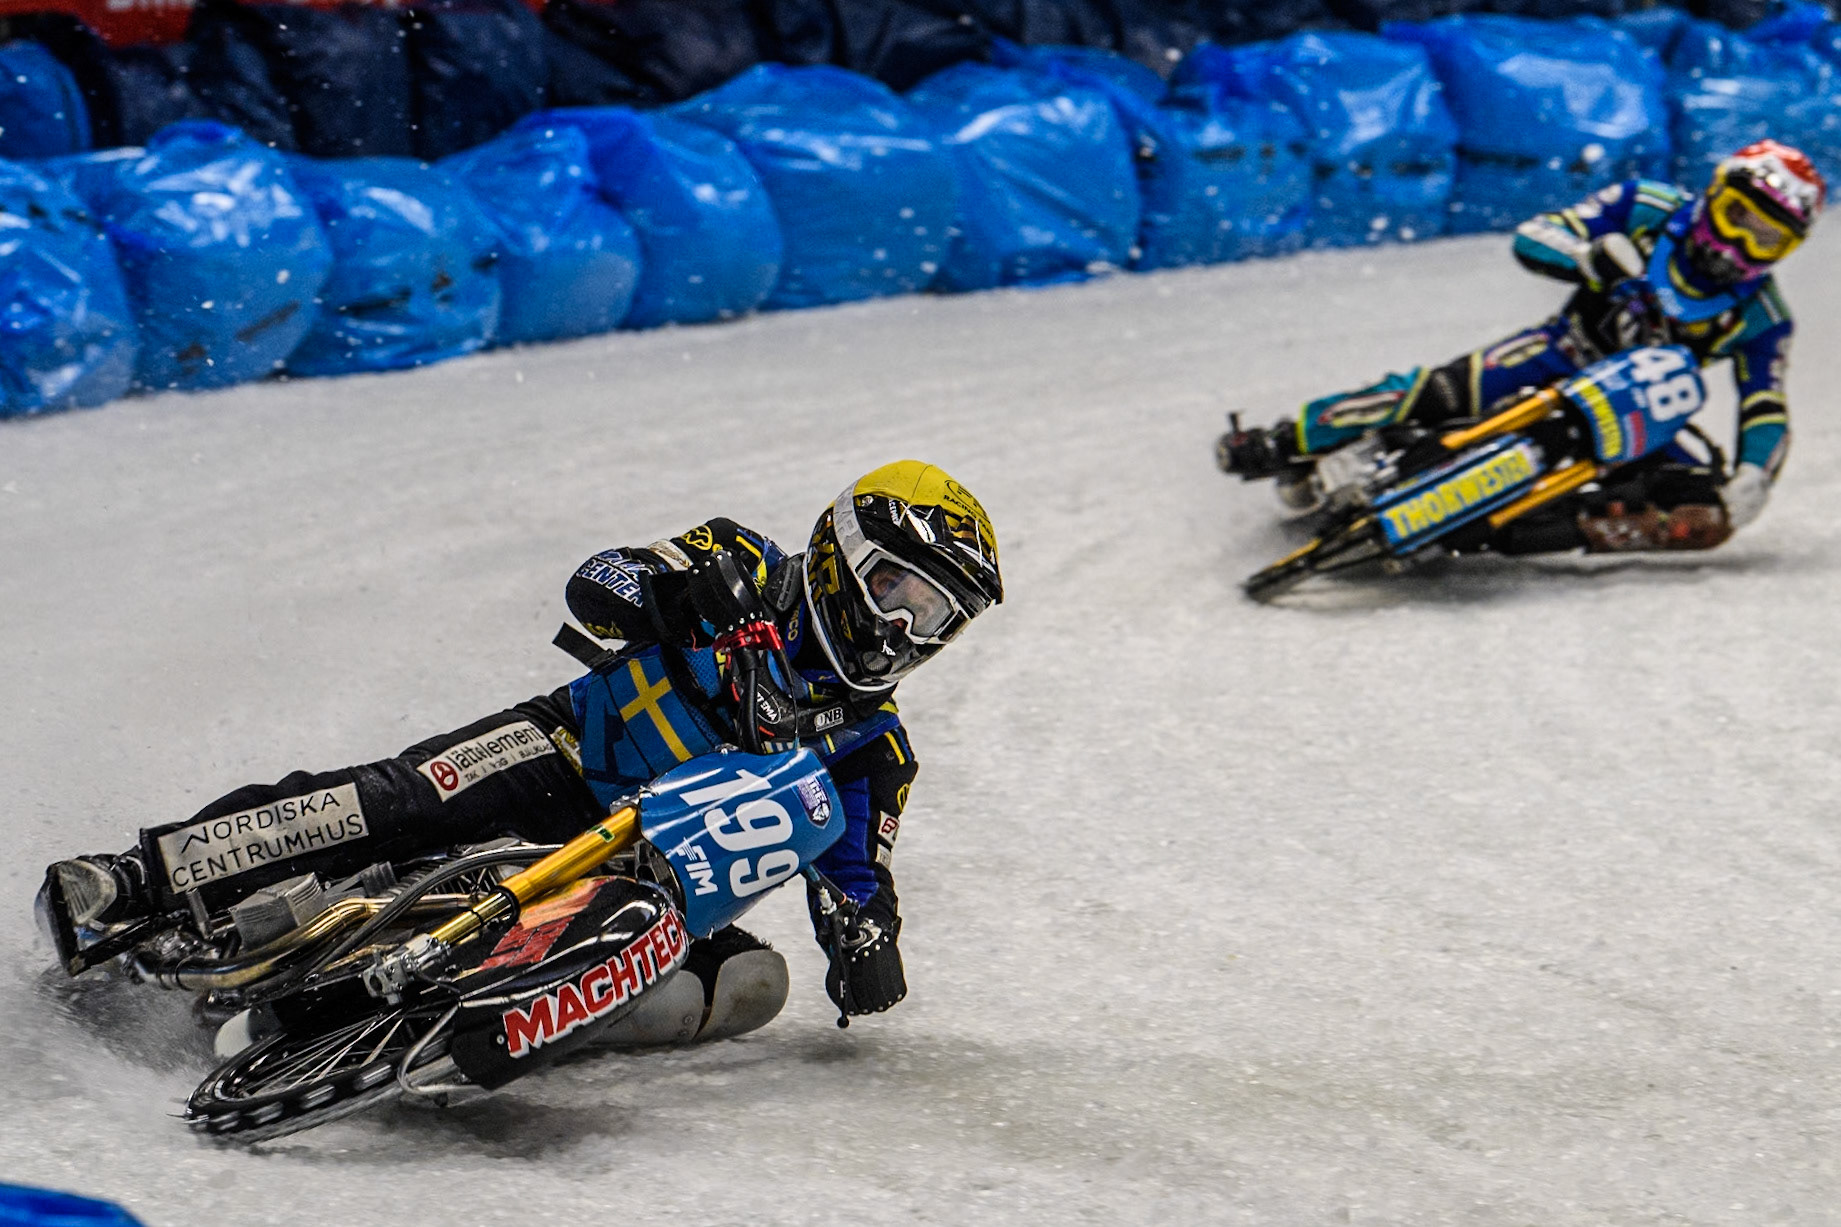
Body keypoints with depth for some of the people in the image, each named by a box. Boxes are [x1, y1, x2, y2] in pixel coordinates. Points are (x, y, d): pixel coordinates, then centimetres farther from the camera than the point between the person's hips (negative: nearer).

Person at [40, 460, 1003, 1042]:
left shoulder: (872, 748, 10)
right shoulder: (743, 574, 3)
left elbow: (858, 876, 9)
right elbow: (600, 583, -5)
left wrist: (867, 939, -13)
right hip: (561, 759, -3)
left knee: (751, 980, -27)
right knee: (402, 798, -30)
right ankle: (140, 883, -33)